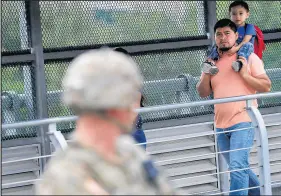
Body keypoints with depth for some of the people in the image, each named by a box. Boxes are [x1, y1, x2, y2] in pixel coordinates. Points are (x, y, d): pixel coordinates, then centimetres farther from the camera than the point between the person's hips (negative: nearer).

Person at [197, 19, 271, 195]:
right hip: (221, 126, 6)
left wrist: (245, 74, -15)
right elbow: (203, 93, 11)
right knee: (240, 168, 16)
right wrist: (207, 74, -5)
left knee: (238, 167, -20)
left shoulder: (248, 57, 0)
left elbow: (266, 87, -3)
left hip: (243, 121, -6)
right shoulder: (213, 62, 13)